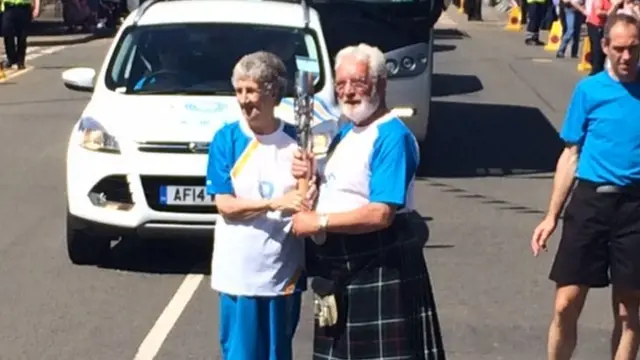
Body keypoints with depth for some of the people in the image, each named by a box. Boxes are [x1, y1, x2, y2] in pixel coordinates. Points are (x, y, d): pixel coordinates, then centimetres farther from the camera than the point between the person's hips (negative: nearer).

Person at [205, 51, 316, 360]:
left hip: (284, 268, 2)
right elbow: (225, 204, -10)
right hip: (239, 270, -2)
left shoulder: (294, 139, 0)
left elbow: (308, 203, 1)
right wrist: (276, 203, -22)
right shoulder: (227, 138, -5)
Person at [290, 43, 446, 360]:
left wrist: (318, 222, -18)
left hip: (381, 272, -10)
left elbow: (381, 214, -25)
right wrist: (310, 177, 0)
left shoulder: (392, 137, -17)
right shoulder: (345, 133, 14)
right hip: (339, 269, 10)